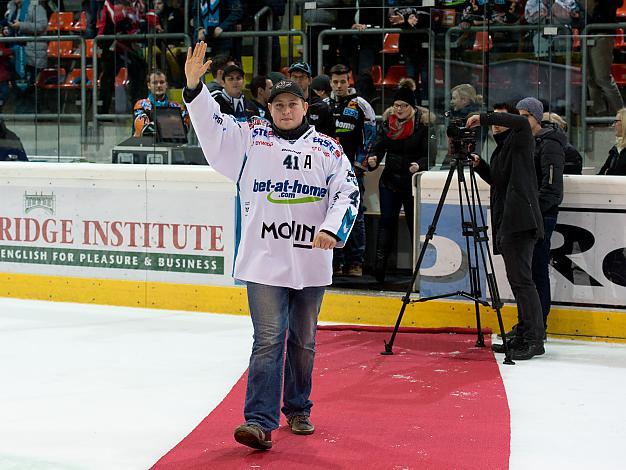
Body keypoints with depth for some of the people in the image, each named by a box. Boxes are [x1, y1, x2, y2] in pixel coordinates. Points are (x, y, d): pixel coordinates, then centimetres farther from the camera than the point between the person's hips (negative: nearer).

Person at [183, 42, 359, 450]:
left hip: (310, 261, 2)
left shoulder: (327, 149, 6)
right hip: (264, 260, -2)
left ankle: (298, 410, 30)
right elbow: (212, 124, -5)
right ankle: (260, 421, -11)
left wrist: (332, 229, -16)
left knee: (303, 341, 14)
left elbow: (347, 192, 1)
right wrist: (194, 85, -20)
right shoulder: (251, 138, 5)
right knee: (268, 340, -9)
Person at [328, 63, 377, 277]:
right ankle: (336, 261, 12)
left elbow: (370, 137, -2)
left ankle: (356, 263, -2)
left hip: (352, 170, -4)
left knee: (354, 215, -5)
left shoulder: (361, 105, 0)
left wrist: (359, 164, -8)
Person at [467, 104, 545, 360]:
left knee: (522, 280, -12)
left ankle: (534, 339, -12)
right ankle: (523, 337, 16)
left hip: (520, 222, -10)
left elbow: (521, 122, -23)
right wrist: (479, 165, 14)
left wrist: (483, 118, -19)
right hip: (507, 224, 10)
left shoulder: (519, 141, -2)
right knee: (517, 280, 12)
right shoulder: (500, 149, 24)